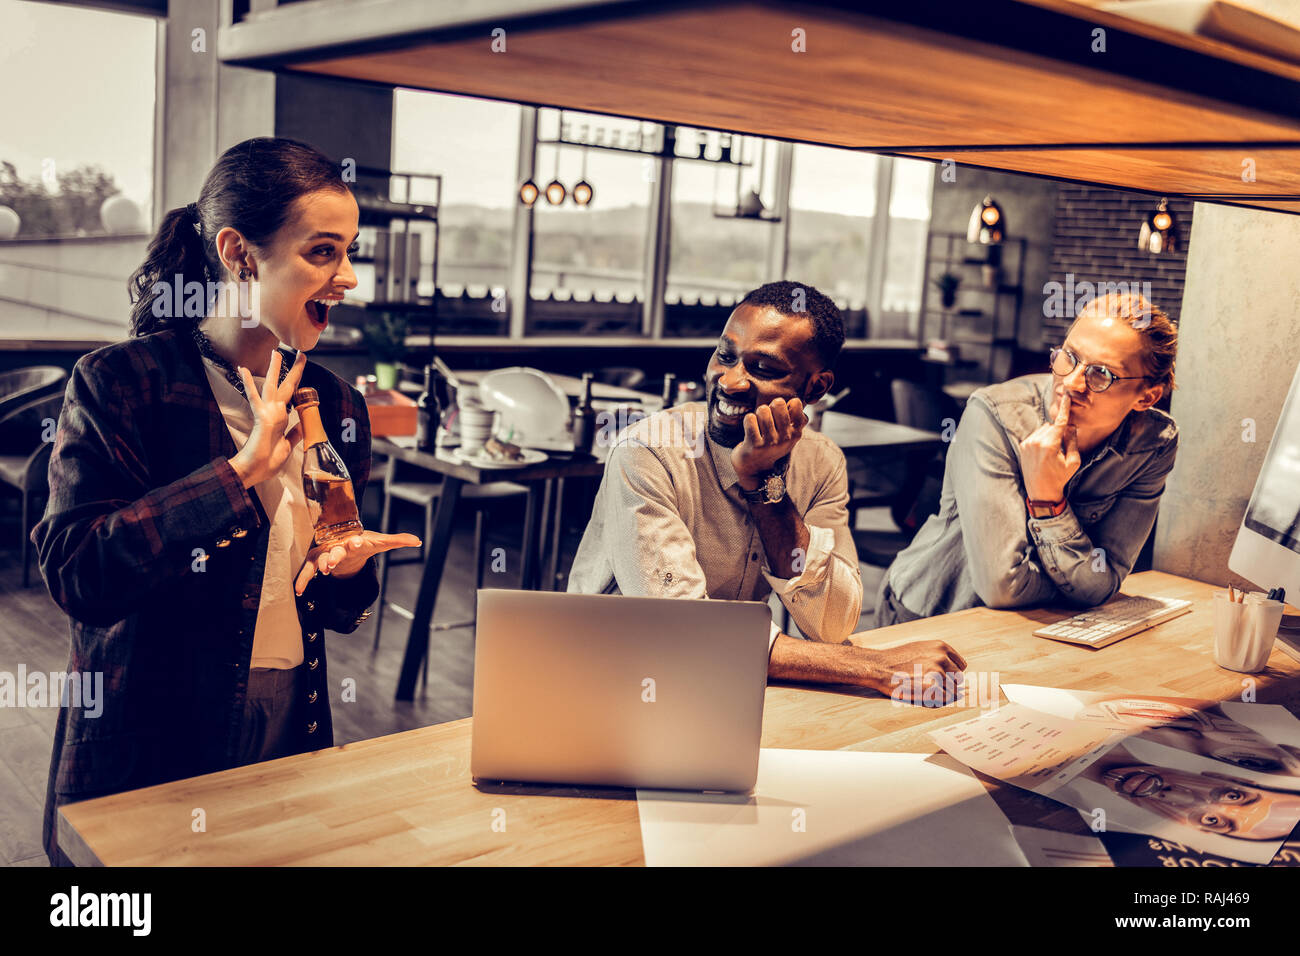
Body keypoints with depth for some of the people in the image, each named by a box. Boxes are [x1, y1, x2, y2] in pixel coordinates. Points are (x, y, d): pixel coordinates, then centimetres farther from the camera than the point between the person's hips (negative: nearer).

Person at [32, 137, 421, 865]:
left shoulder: (333, 404, 5)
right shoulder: (120, 383, -11)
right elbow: (74, 572, -22)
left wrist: (350, 570, -10)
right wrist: (240, 469, -22)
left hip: (291, 735, 5)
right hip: (144, 751, -4)